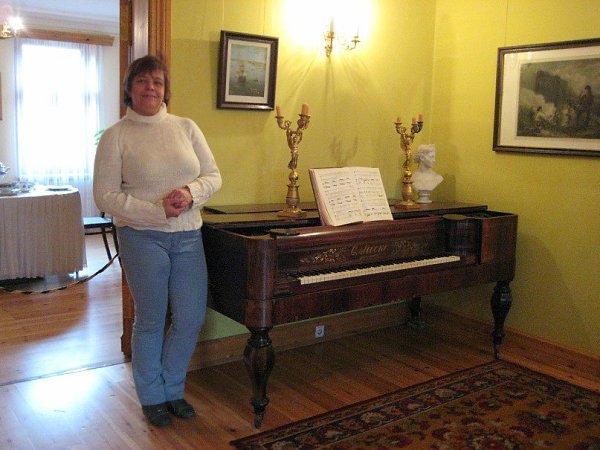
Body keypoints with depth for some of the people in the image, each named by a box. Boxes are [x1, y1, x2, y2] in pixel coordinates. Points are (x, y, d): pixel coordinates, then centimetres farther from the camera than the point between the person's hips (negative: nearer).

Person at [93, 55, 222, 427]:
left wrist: (190, 193, -16)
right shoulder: (116, 136, -4)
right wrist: (156, 211, -19)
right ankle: (152, 397, 30)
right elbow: (106, 196, -8)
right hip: (143, 237, -3)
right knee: (151, 320, 7)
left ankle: (173, 389, 31)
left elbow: (214, 176, 6)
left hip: (188, 235, 4)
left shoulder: (186, 127, 6)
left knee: (191, 319, 7)